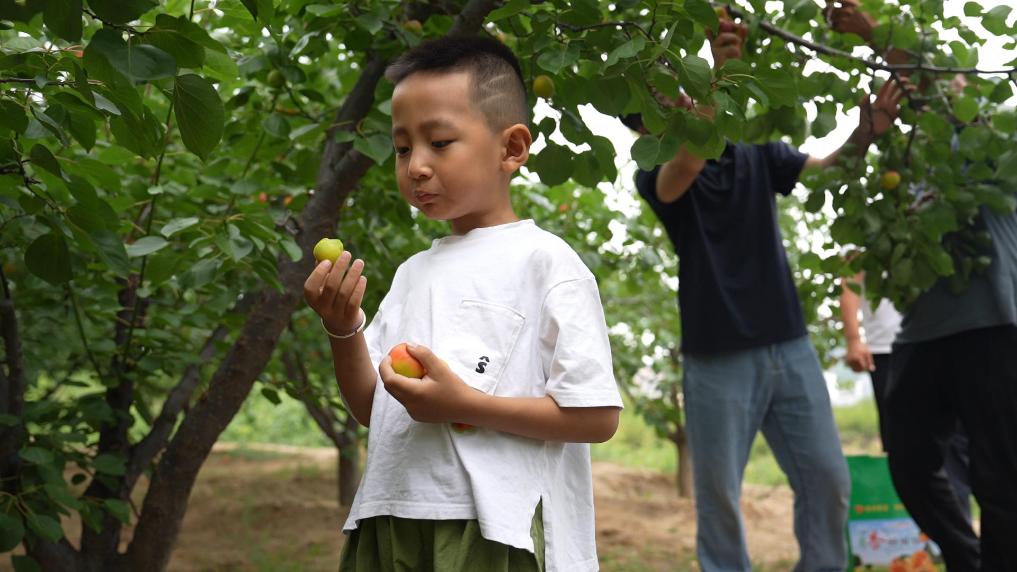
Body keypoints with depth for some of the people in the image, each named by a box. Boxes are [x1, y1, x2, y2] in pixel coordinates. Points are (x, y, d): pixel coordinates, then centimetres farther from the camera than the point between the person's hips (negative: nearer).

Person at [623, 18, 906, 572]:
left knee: (828, 478, 6)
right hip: (718, 356, -4)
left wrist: (863, 136, -26)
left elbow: (823, 170, -3)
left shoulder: (755, 148, 9)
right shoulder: (655, 173, -5)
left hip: (788, 343, 4)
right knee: (718, 494, 3)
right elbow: (681, 175, -28)